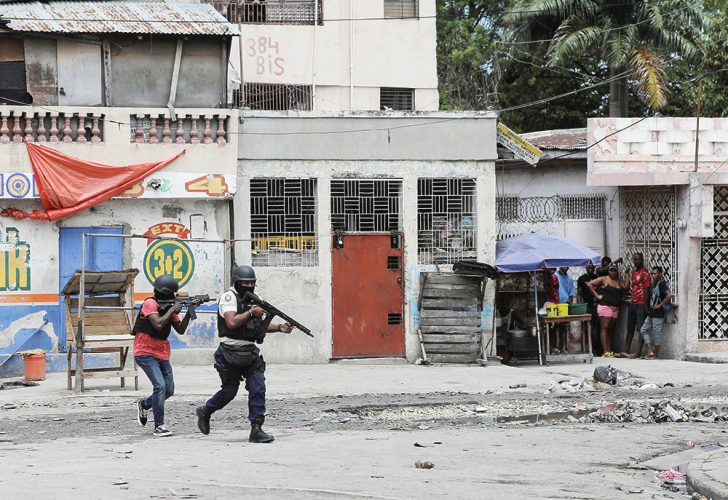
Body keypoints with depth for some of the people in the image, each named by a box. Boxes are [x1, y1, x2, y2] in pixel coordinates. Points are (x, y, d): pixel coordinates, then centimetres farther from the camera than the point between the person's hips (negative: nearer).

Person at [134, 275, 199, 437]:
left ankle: (144, 404, 36)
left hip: (162, 355, 8)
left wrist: (189, 312, -6)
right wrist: (173, 310, -17)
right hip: (146, 354, -8)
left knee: (169, 390, 9)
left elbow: (181, 330, 5)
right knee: (160, 386, -21)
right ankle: (159, 427, -17)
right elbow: (158, 324, -28)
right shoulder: (150, 304, -14)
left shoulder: (170, 306, 8)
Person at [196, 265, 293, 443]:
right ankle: (205, 412, 31)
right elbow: (232, 323, -26)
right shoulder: (229, 298, -11)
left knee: (258, 388, -7)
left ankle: (256, 429, -5)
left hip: (251, 353, 6)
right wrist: (251, 312, -20)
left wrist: (279, 327, 5)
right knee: (229, 391, 4)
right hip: (231, 354, -6)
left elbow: (260, 325, 21)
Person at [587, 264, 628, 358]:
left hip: (615, 308, 6)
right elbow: (589, 284, -4)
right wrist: (596, 295, -8)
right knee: (604, 328, -8)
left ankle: (609, 350, 10)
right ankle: (605, 351, -13)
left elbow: (626, 286, 0)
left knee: (610, 329, 9)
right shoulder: (604, 279, -1)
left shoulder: (620, 282, 16)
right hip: (605, 306, -6)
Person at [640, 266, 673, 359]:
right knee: (643, 330, 8)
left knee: (657, 333, -2)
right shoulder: (654, 284, 15)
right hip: (651, 313, 10)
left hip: (658, 313, -10)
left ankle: (656, 354, 4)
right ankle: (650, 351, 6)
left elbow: (669, 295, -26)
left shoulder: (661, 284, -12)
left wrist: (660, 305, -19)